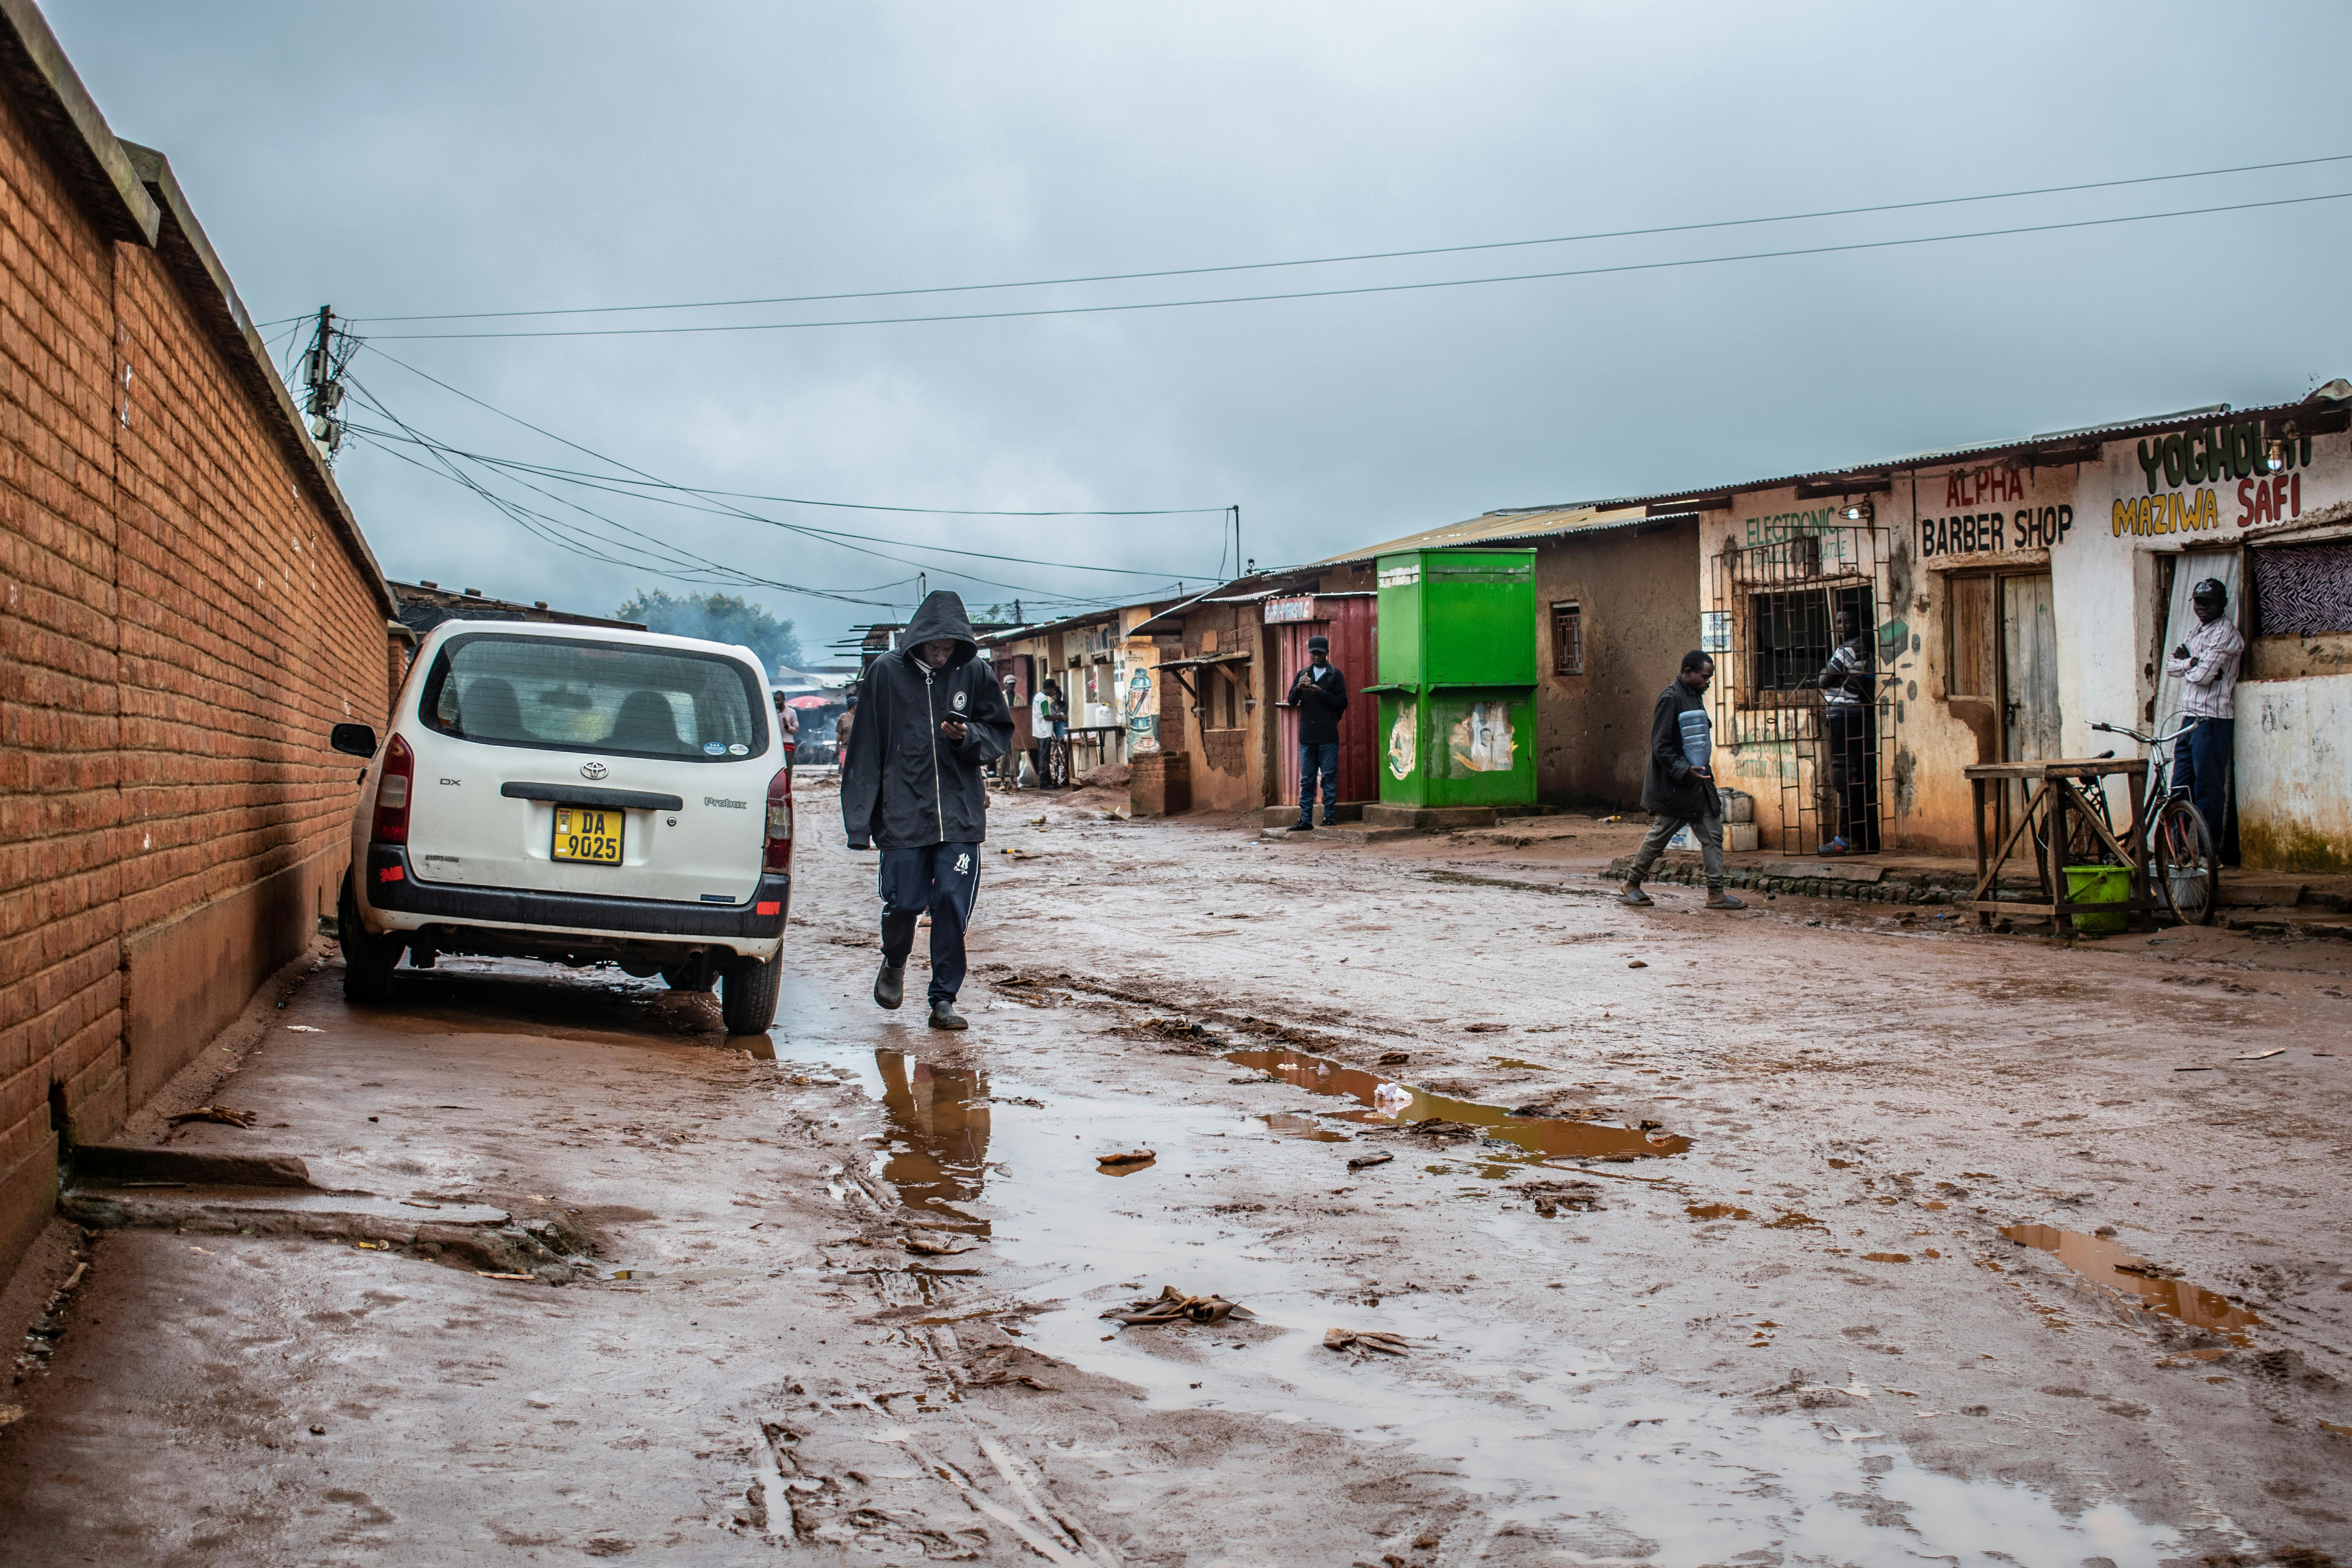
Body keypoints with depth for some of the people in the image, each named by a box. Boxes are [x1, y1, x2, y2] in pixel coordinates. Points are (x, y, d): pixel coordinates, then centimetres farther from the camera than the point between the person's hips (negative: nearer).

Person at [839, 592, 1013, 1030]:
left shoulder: (975, 673, 2)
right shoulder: (887, 673, -1)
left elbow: (1000, 732, 12)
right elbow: (866, 749, 1)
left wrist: (969, 736, -12)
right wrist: (859, 820, -2)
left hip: (960, 814, 1)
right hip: (902, 812, -1)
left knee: (953, 904, -3)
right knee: (904, 903, -1)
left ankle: (944, 999, 8)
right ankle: (895, 963, 32)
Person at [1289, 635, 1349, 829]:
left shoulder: (1336, 675, 2)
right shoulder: (1303, 674, 14)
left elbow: (1342, 703, -4)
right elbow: (1292, 702, 10)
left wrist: (1321, 693, -16)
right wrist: (1298, 688, -11)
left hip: (1328, 737, -4)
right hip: (1307, 736, 4)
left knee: (1329, 779, -2)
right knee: (1306, 780, 3)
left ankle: (1329, 817, 3)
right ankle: (1306, 820, 4)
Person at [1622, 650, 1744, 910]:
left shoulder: (1694, 696, 12)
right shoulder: (1670, 698, -16)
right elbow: (1660, 746, -19)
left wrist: (1703, 769, 15)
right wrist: (1684, 770, -24)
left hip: (1699, 781, 9)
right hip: (1674, 785, -9)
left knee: (1713, 834, 3)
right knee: (1658, 836, 2)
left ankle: (1716, 893, 4)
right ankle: (1632, 884, 18)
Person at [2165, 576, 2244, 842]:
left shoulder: (2225, 634, -10)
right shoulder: (2198, 632, 19)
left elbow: (2202, 675, -19)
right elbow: (2170, 666, 12)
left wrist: (2186, 662, 1)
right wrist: (2191, 662, -8)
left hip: (2212, 722, -9)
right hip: (2190, 720, 9)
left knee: (2208, 790, -5)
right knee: (2181, 790, 10)